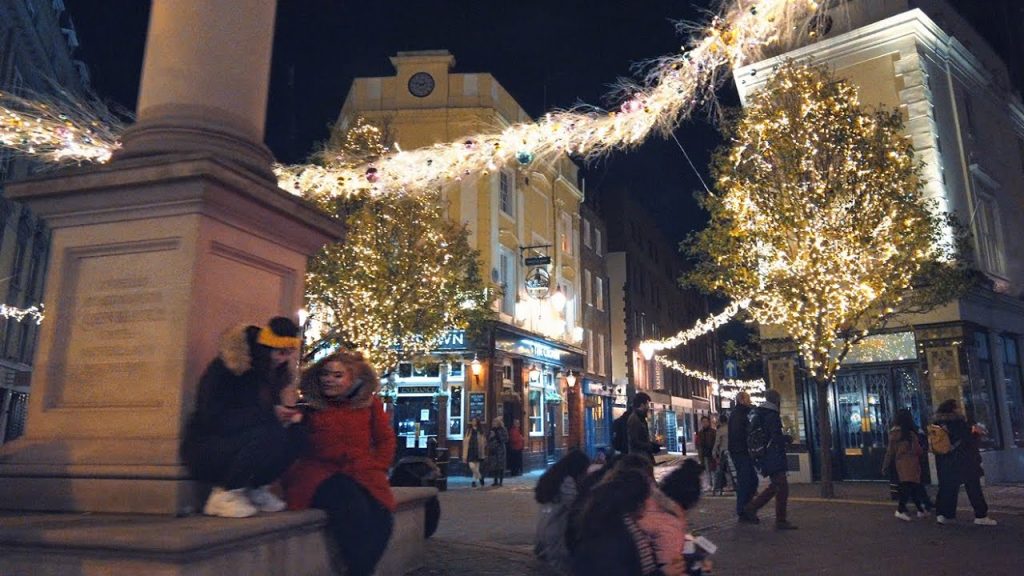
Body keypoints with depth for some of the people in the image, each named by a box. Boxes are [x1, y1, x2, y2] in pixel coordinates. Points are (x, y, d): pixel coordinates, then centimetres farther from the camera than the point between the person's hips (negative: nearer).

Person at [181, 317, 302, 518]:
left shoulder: (270, 370, 2)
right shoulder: (225, 368, -18)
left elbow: (271, 406, 13)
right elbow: (213, 419, -26)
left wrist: (286, 414, -11)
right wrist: (270, 414, -27)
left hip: (237, 443, 7)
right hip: (205, 449, -7)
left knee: (295, 437, -17)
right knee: (267, 434, -32)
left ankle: (255, 488, 1)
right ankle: (225, 495, -15)